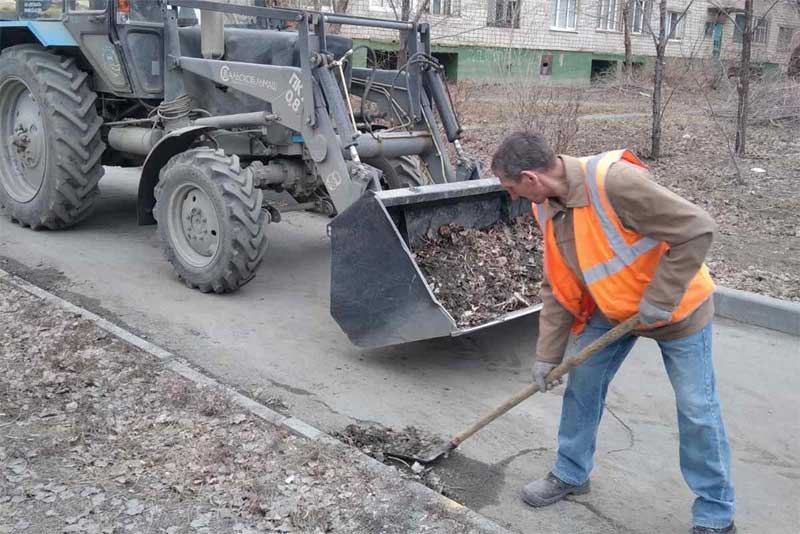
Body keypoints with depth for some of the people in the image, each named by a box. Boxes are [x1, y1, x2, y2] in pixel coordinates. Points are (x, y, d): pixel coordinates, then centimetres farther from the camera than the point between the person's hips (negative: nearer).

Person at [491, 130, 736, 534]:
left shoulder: (614, 181, -34)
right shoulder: (547, 208, -8)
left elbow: (697, 229, -32)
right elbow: (557, 286, 0)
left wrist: (660, 298, -27)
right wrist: (548, 353, -1)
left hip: (676, 305, -6)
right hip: (610, 309, 7)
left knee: (696, 409, 1)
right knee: (581, 384, 10)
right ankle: (570, 474, 31)